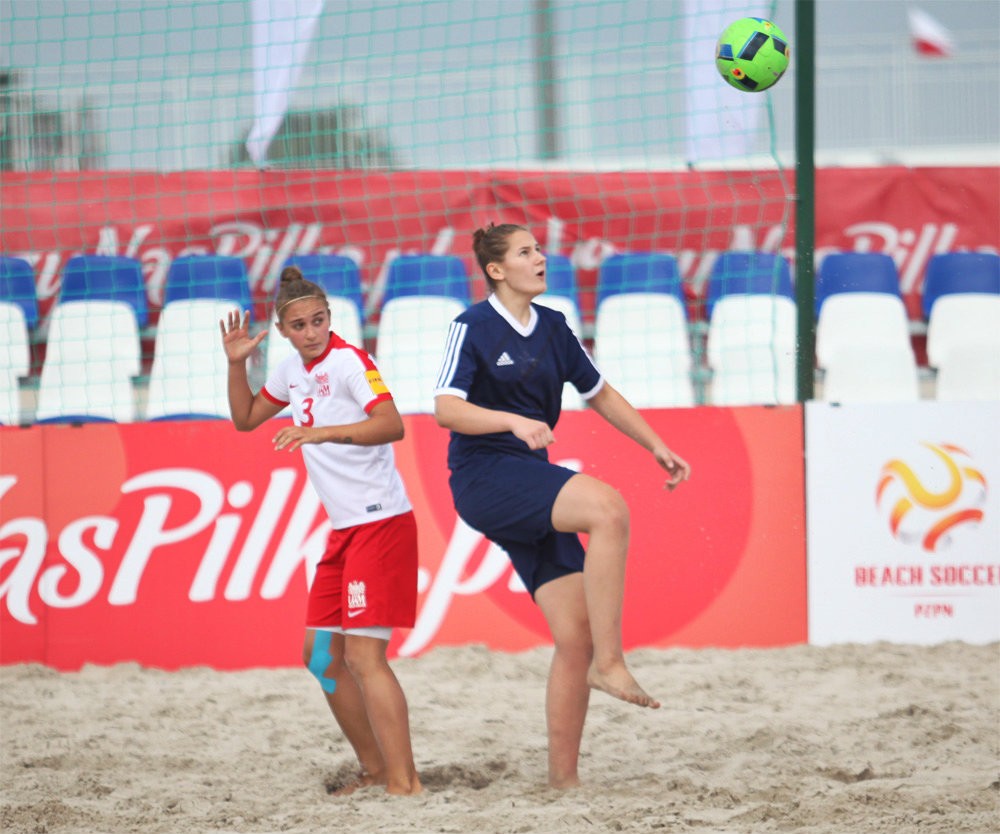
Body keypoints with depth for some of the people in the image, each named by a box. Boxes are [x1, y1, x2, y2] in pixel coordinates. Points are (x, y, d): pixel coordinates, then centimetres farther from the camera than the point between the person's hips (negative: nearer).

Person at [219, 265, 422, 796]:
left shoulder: (348, 361, -14)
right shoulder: (294, 370, 11)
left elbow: (392, 425, -29)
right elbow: (245, 418, 26)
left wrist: (321, 432, -39)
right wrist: (237, 363, 10)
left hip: (381, 522, -9)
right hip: (343, 530, 9)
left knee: (363, 653, -16)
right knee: (322, 655, 11)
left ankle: (403, 783, -17)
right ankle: (375, 770, 19)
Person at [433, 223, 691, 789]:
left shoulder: (553, 328, 14)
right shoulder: (474, 328, -5)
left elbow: (600, 395, 25)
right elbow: (446, 408, -17)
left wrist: (658, 446, 19)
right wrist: (514, 421, -31)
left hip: (532, 483, 7)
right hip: (484, 480, -7)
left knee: (577, 632, -4)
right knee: (608, 507, -31)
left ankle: (564, 778, 1)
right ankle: (610, 662, -29)